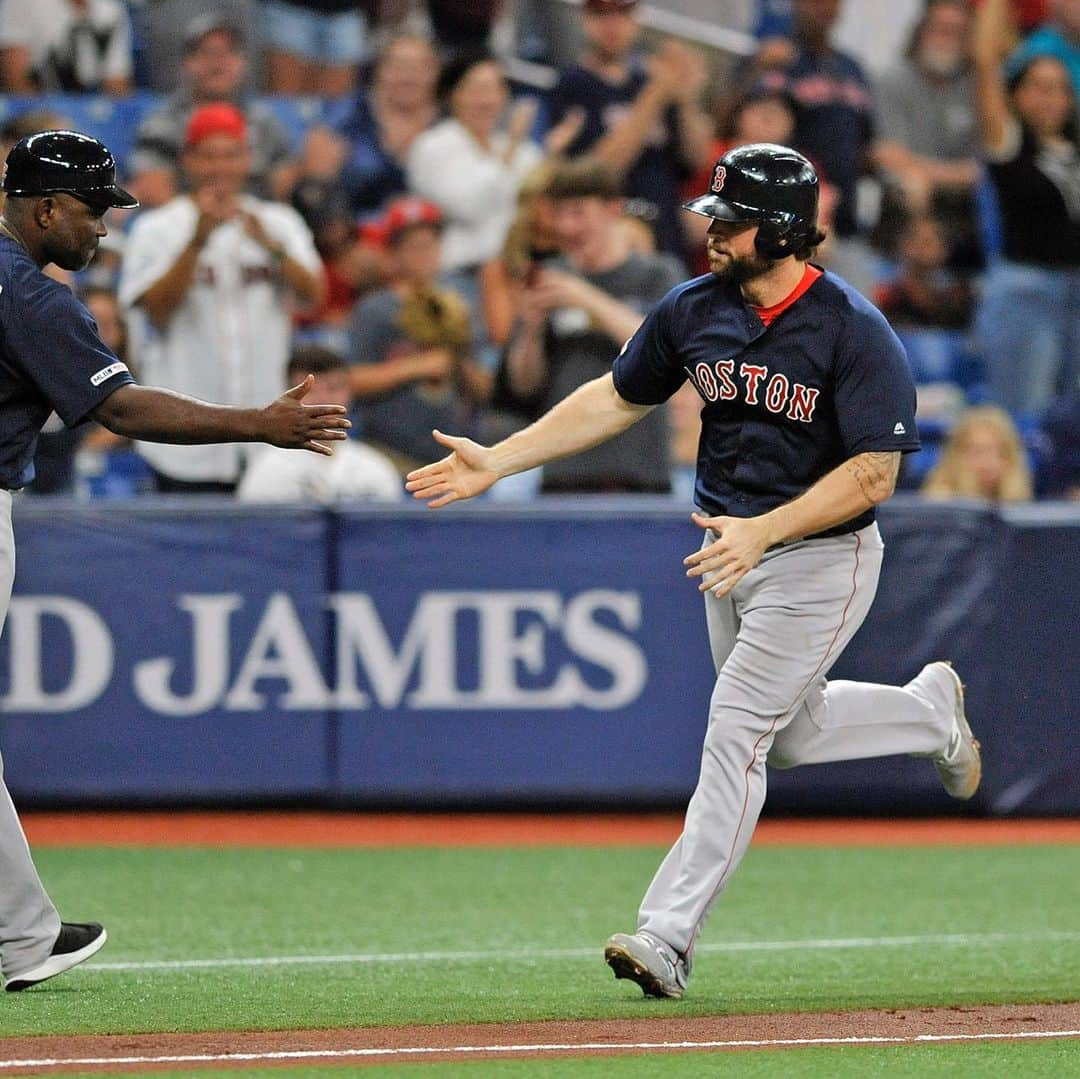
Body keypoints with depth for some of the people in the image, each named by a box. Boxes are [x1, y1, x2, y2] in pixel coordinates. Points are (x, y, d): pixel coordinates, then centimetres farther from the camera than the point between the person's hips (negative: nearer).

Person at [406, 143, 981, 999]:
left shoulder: (856, 333, -21)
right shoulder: (695, 310, -2)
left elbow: (874, 474, -23)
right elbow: (617, 399, 9)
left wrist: (761, 531, -32)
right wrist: (500, 461, 3)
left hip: (820, 561, -7)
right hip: (733, 549, 7)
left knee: (736, 735, -11)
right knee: (792, 734, 19)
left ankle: (668, 936, -11)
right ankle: (929, 710, 45)